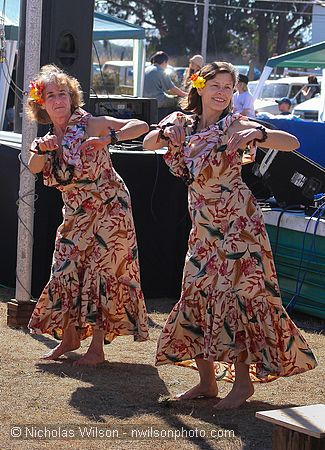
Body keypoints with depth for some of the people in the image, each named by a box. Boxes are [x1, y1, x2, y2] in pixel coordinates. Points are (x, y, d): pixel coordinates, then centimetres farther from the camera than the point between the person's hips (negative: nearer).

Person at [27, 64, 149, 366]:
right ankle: (70, 337, 22)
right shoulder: (49, 139, 5)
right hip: (76, 216, 6)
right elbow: (33, 168, -14)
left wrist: (108, 138, -34)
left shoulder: (89, 124, -13)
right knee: (66, 273, 4)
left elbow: (141, 126, -20)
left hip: (109, 211, -6)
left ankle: (97, 347, 2)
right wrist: (42, 149, -33)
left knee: (100, 273, -6)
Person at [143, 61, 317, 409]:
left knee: (234, 295, -9)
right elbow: (147, 144, 11)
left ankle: (243, 380, 1)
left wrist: (258, 133, -34)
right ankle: (207, 381, 16)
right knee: (196, 295, 5)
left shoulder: (234, 125, -10)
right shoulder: (185, 124, 5)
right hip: (203, 226, 6)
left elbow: (292, 143, -15)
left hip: (236, 222, -6)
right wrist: (165, 133, -10)